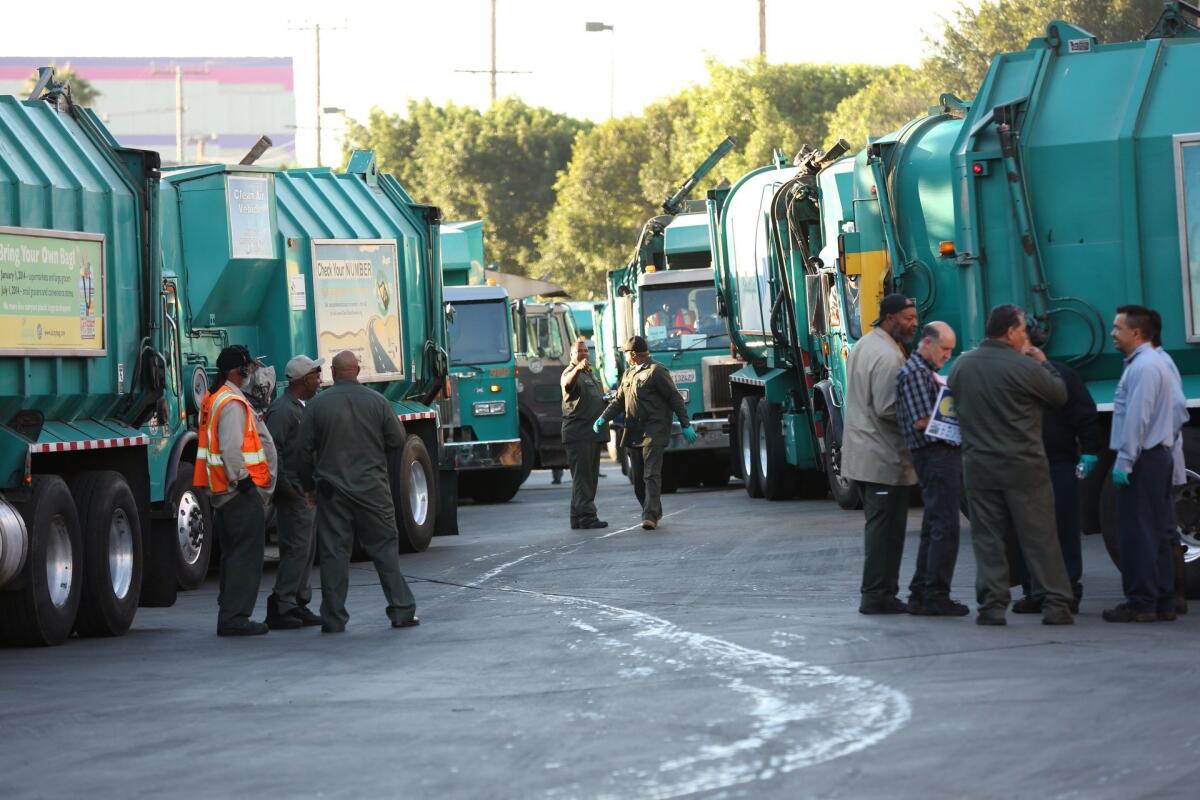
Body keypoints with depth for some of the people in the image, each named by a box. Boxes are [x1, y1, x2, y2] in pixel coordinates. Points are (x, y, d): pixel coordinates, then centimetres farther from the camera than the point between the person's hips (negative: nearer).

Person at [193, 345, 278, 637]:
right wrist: (243, 480, -20)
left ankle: (228, 616, 21)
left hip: (222, 491, 10)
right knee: (246, 555, -7)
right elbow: (231, 449, -25)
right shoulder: (233, 404, -17)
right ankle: (235, 617, -9)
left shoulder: (214, 399, 16)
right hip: (242, 492, -10)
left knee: (232, 554, 16)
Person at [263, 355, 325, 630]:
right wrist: (283, 486, -21)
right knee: (297, 548, -11)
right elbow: (272, 449, -21)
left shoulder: (301, 407, 18)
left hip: (305, 492, 10)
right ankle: (281, 607, -11)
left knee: (306, 549, 12)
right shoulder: (283, 409, -14)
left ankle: (299, 605, 17)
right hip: (293, 492, -10)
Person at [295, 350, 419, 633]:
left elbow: (304, 450, -1)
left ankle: (333, 618, 3)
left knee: (333, 553, 3)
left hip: (332, 490, 0)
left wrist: (309, 486, 12)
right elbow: (397, 440, 2)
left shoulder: (317, 405, -3)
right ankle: (402, 611, 5)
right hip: (372, 489, 0)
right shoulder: (376, 401, -2)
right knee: (386, 549, 6)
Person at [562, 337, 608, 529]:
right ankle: (586, 515, -16)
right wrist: (578, 369, -52)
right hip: (578, 432, -9)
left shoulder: (591, 374, 22)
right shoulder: (571, 373, -7)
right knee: (582, 475, -12)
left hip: (594, 432, 9)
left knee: (591, 476, 11)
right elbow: (567, 384, -33)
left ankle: (578, 517, 16)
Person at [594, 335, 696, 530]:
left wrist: (686, 425, -11)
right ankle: (655, 512, 23)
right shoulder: (628, 374, 17)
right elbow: (619, 401, 19)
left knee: (651, 475, -14)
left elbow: (675, 399, -8)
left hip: (654, 432, -8)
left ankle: (650, 515, -19)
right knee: (638, 477, 10)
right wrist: (603, 418, 3)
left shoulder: (657, 371, -8)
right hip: (634, 432, 8)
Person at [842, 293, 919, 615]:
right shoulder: (888, 356, -19)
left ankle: (876, 593, 17)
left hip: (861, 453, 10)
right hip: (885, 457, -10)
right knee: (886, 528, -6)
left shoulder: (863, 346, 14)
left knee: (878, 525, 14)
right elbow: (888, 409, -24)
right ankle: (877, 596, -5)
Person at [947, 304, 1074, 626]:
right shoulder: (1024, 367, -13)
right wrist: (1044, 364, 12)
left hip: (978, 464, 4)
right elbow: (1059, 394, -1)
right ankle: (1055, 605, 3)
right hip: (1023, 466, -4)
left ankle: (992, 605, 2)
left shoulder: (961, 366, 5)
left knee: (987, 537, 7)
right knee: (1039, 537, 2)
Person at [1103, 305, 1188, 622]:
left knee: (1138, 532, -7)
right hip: (1161, 454, 10)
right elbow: (1179, 408, 17)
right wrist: (1170, 440, 16)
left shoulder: (1142, 367, -16)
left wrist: (1124, 462, -21)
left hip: (1143, 459, -10)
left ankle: (1141, 603, -7)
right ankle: (1163, 601, 13)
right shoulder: (1162, 362, 15)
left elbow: (1136, 418, -22)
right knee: (1158, 532, 11)